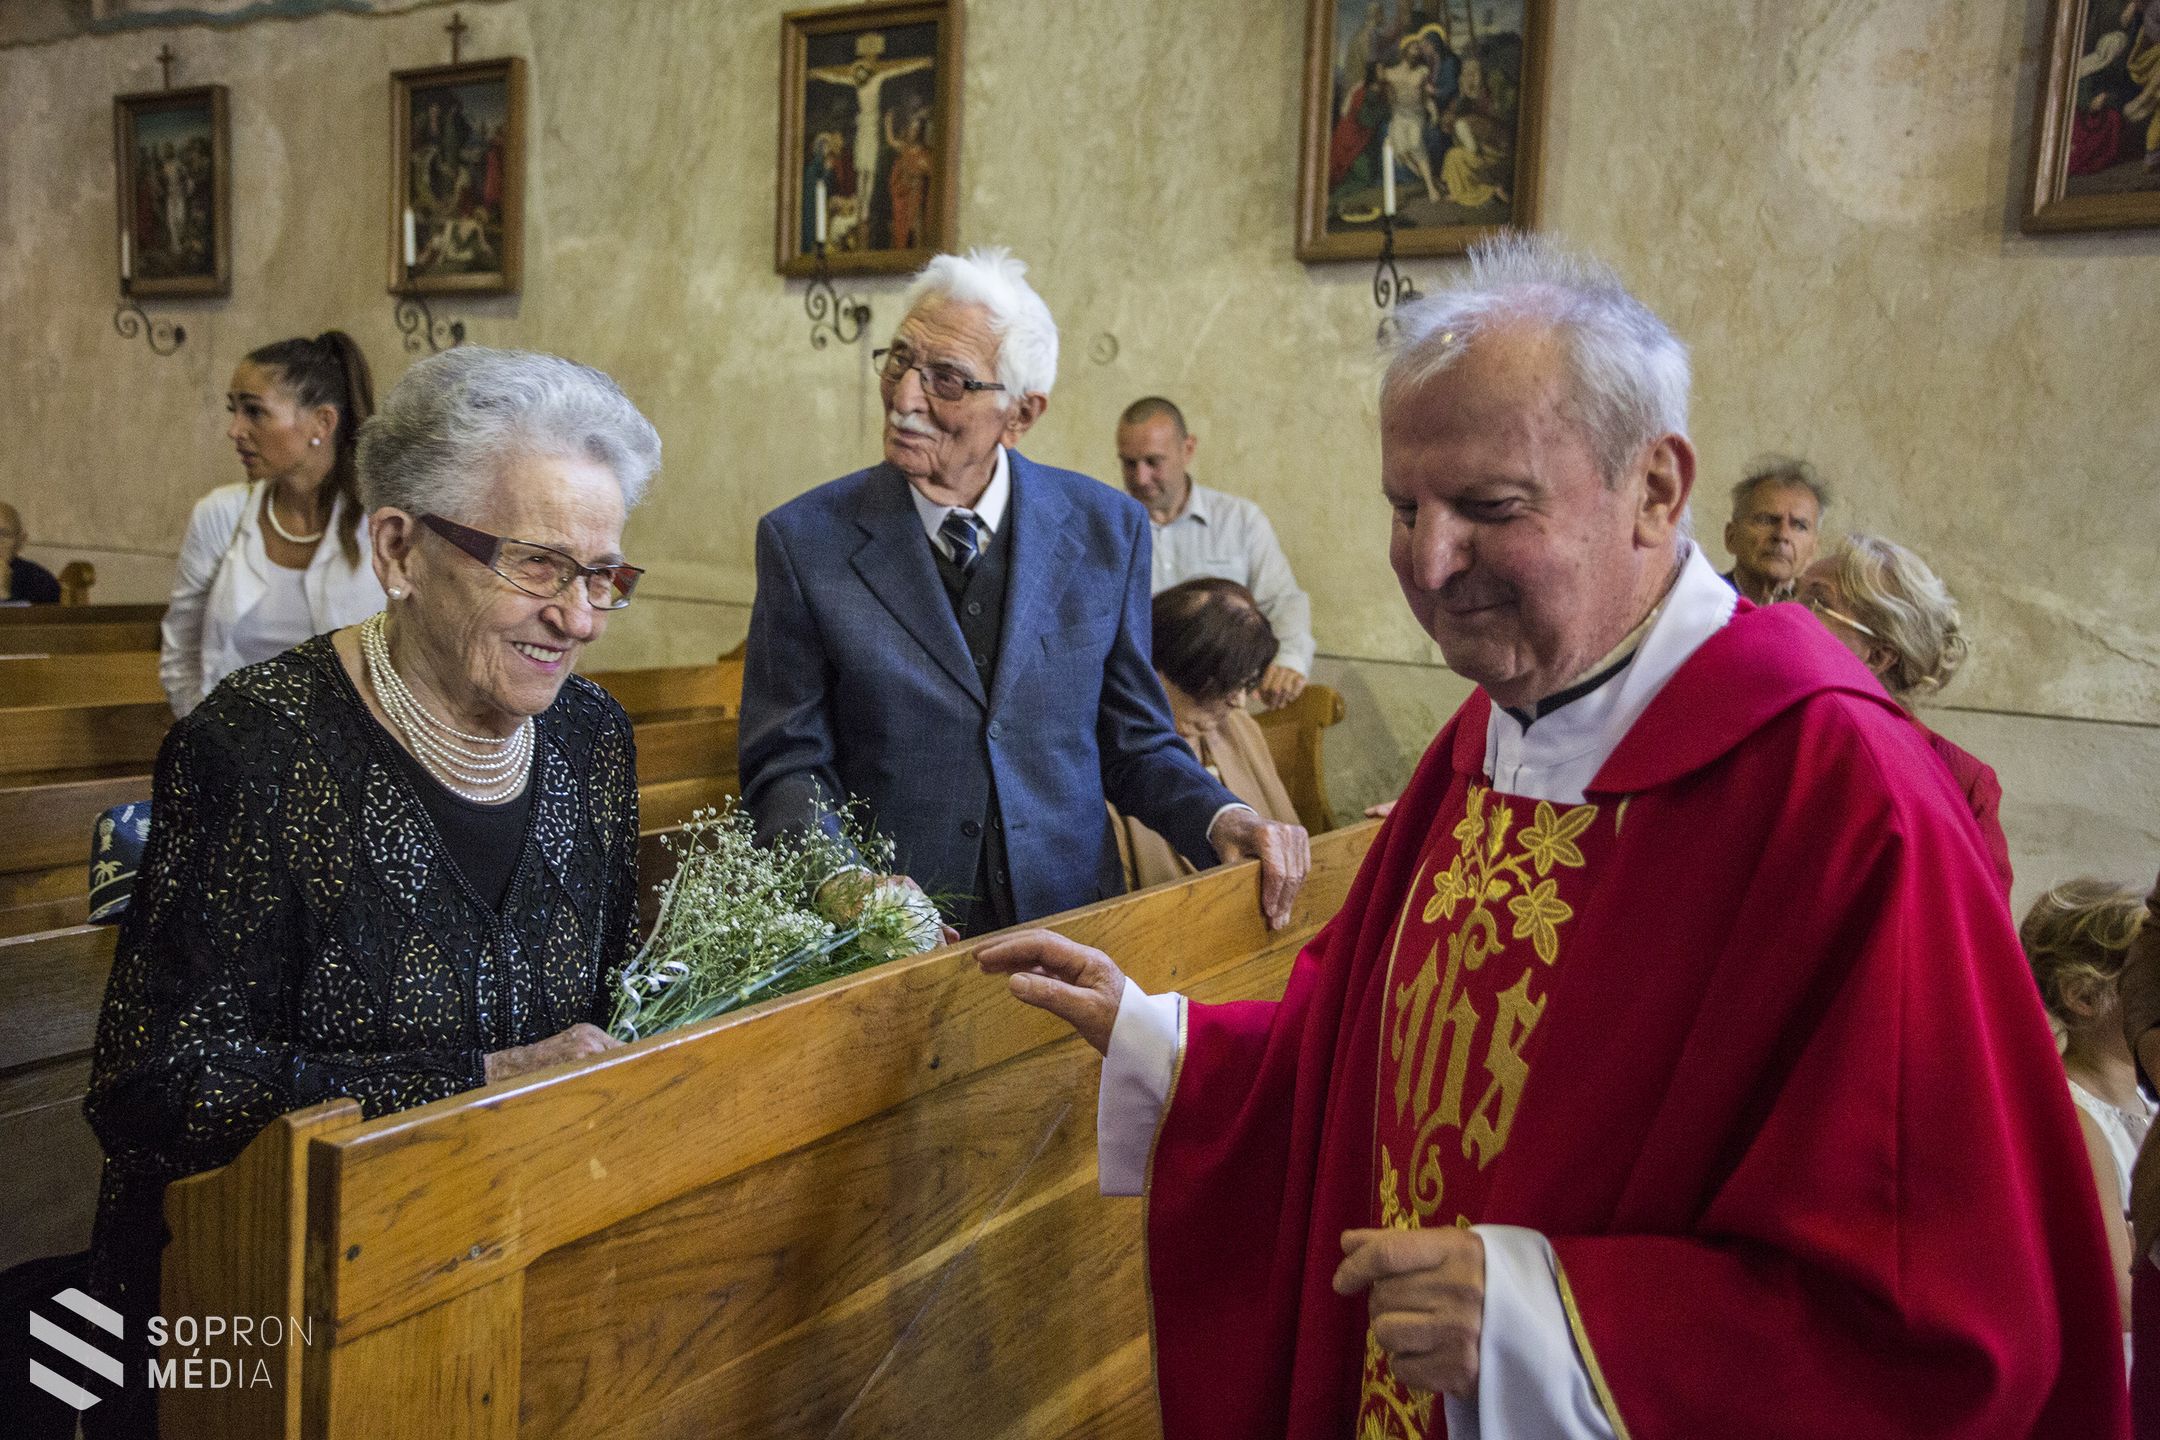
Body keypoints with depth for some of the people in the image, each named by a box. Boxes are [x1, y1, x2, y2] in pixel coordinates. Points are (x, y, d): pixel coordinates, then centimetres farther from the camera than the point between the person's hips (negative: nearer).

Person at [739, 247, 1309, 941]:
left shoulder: (1108, 530, 3)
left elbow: (1135, 743, 10)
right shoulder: (805, 540, -2)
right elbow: (786, 766, 1)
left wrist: (1221, 818, -9)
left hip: (1071, 918, 2)